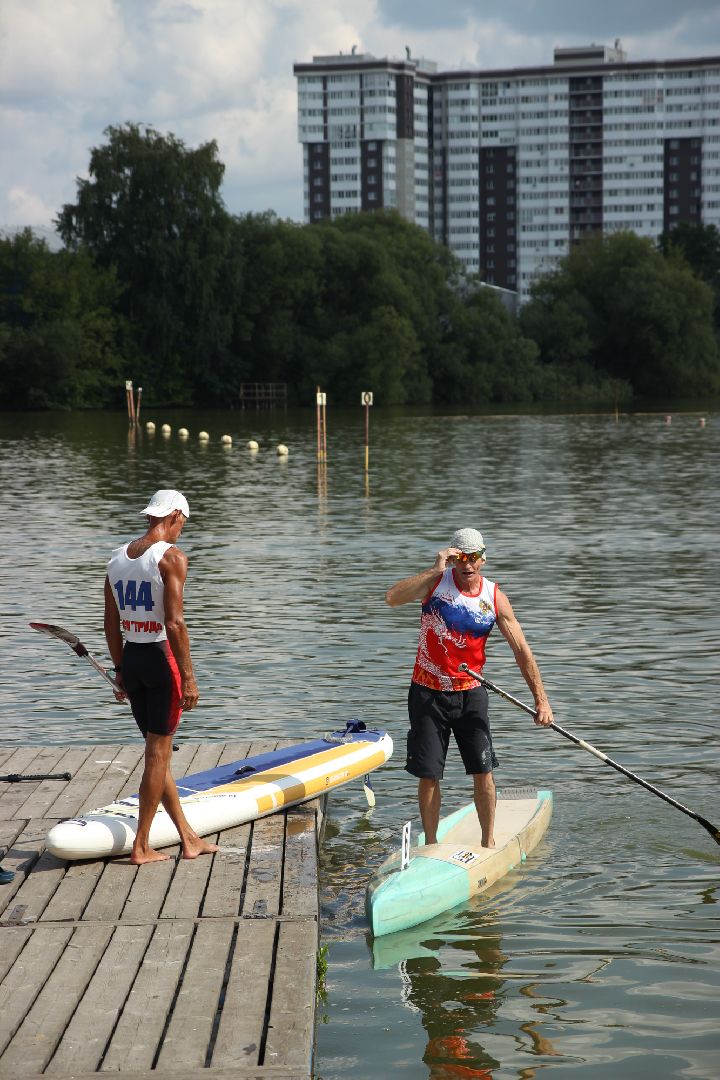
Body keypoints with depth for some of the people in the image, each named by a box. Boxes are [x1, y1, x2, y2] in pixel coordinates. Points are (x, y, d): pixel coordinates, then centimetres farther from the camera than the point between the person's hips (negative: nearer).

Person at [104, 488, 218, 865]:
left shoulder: (117, 557, 9)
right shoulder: (171, 557, -12)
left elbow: (111, 623, 12)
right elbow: (175, 623, -18)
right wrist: (189, 677, -13)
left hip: (131, 659, 7)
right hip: (162, 658, -7)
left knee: (158, 752, 14)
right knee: (158, 754, 2)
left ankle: (188, 838, 24)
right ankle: (141, 846, 6)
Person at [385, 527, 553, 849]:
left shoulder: (494, 597, -4)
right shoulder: (436, 581, -8)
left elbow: (521, 649, -3)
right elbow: (392, 598, -26)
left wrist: (541, 699, -7)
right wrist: (435, 569, -28)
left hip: (470, 693, 1)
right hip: (428, 693, -1)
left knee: (482, 771, 0)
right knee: (428, 774, 2)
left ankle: (488, 842, 16)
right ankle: (430, 845, 16)